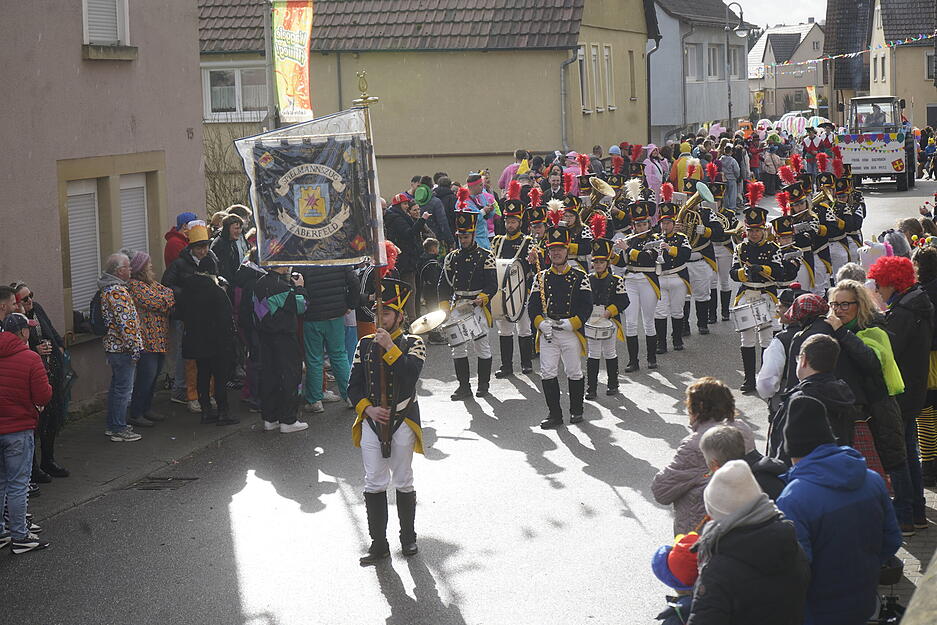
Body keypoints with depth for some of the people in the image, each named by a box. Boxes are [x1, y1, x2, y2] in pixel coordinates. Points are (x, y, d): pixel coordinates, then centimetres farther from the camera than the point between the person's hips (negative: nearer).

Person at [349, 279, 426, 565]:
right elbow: (354, 386, 5)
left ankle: (408, 538, 23)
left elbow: (411, 374, -21)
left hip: (402, 421, -3)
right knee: (374, 485, 3)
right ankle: (379, 543, 11)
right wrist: (368, 409, -10)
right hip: (371, 422, 3)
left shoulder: (413, 344, -3)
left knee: (403, 483, 7)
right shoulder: (365, 345, 6)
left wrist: (390, 347, -23)